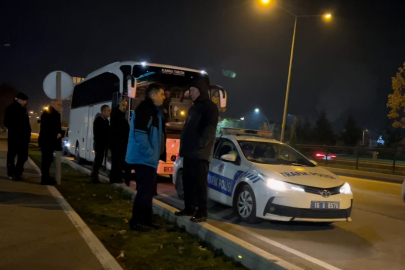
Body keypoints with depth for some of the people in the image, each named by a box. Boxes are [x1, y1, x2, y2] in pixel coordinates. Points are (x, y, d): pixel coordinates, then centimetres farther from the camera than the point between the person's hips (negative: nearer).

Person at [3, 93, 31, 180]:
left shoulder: (23, 109, 16)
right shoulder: (11, 109, -4)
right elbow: (7, 123, -8)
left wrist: (28, 133, 7)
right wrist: (14, 129, -15)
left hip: (23, 137, 7)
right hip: (14, 136, -7)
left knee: (23, 156, 7)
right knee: (12, 155, 2)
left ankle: (18, 172, 18)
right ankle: (11, 173, 8)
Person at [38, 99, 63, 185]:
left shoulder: (56, 114, 17)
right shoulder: (47, 114, -9)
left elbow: (57, 127, 18)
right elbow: (46, 128, -18)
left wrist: (60, 133, -2)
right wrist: (56, 135, -14)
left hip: (50, 141, 9)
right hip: (46, 141, -9)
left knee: (48, 160, 10)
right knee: (47, 160, -8)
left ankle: (45, 178, 15)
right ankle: (45, 179, -6)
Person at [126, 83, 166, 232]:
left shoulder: (153, 110, 17)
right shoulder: (145, 109, -15)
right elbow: (139, 134, -24)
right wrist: (150, 153, -19)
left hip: (148, 158, 10)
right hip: (144, 158, -10)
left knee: (148, 190, 14)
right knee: (145, 190, -7)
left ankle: (145, 220, 23)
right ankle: (136, 222, 2)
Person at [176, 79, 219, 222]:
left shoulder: (210, 107, -5)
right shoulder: (194, 107, 23)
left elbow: (210, 128, -16)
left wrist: (200, 144, -23)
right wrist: (183, 145, 16)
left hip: (200, 152, -9)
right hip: (189, 151, 9)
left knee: (199, 182, -7)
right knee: (187, 181, 10)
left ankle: (202, 212, -3)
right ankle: (189, 208, 19)